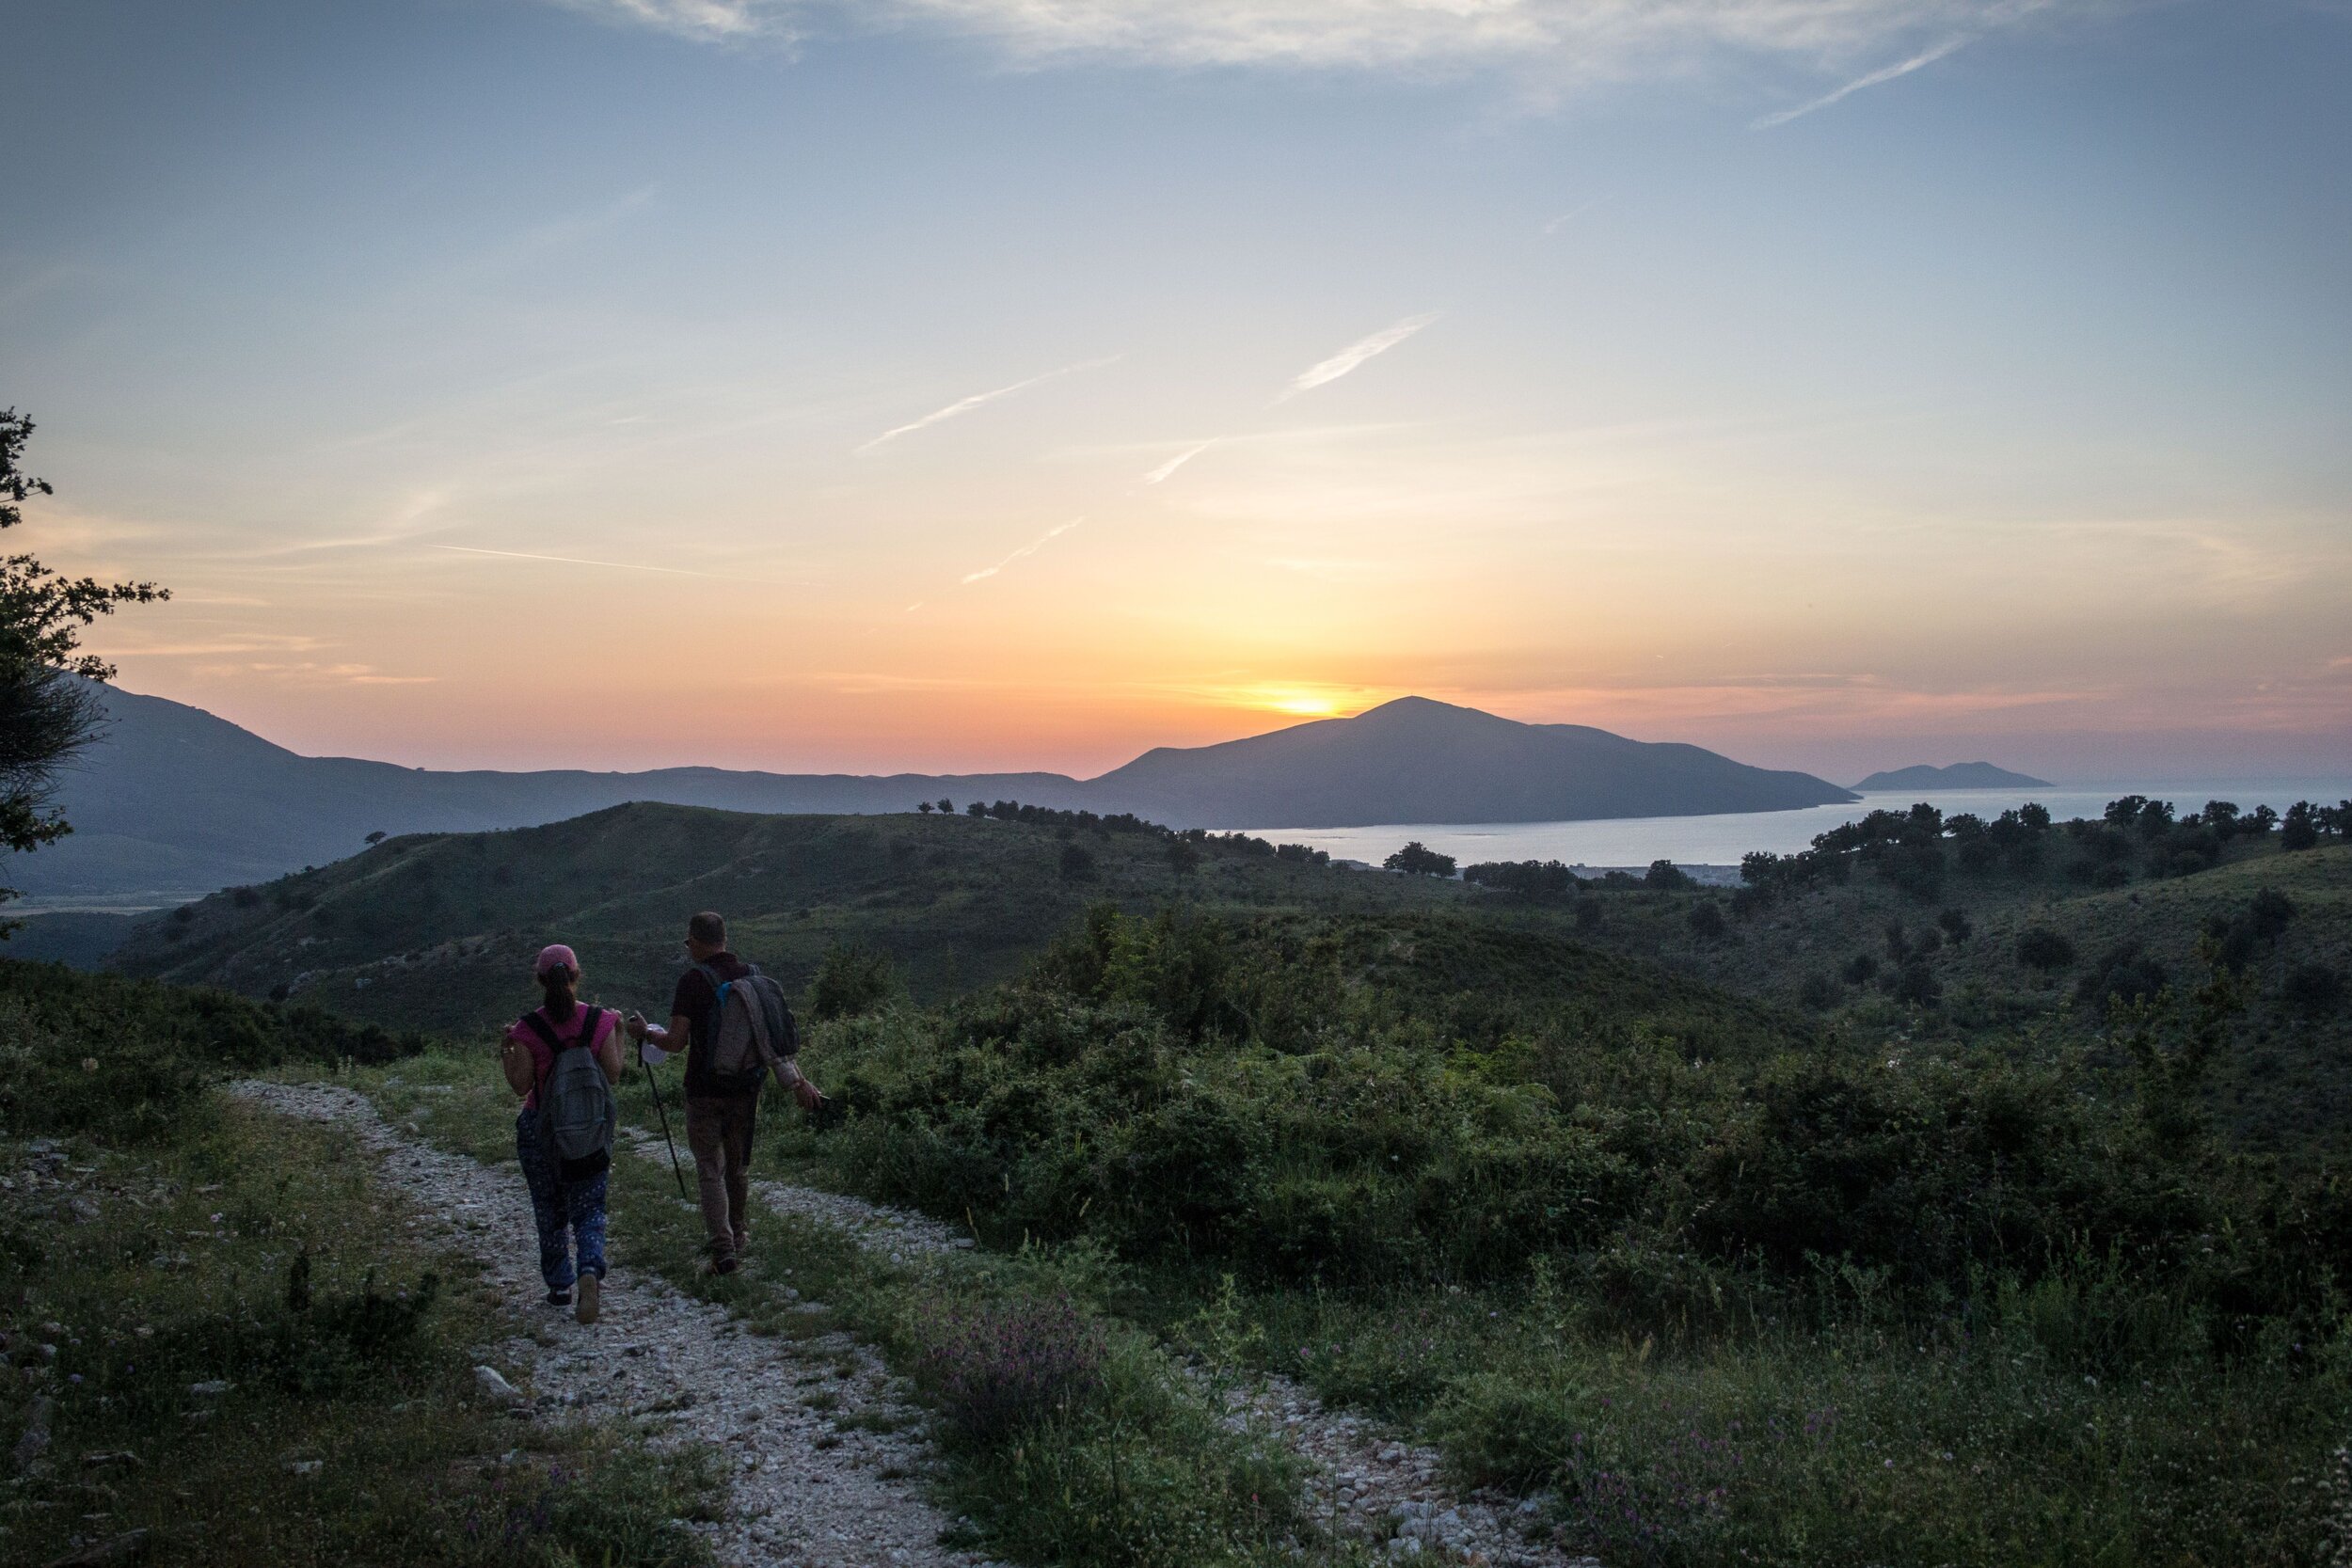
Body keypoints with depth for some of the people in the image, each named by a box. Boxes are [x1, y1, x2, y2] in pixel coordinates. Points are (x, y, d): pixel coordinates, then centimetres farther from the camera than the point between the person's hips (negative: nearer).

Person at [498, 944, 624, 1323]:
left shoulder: (528, 1028, -11)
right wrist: (619, 1034, 8)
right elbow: (613, 1075, -3)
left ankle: (559, 1285, 22)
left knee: (549, 1211, 15)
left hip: (539, 1127, 0)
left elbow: (520, 1085, -9)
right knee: (588, 1208, 6)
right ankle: (590, 1270, -20)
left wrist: (505, 1050, 3)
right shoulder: (599, 1021, -7)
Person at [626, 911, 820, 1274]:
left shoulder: (693, 980, -12)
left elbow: (675, 1041, -16)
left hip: (704, 1091, -5)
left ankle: (723, 1248, -8)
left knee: (710, 1171, 2)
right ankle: (739, 1239, 32)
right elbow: (781, 1034, 2)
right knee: (739, 1167, 19)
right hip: (746, 1088, 5)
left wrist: (645, 1033, 4)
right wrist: (798, 1081, 5)